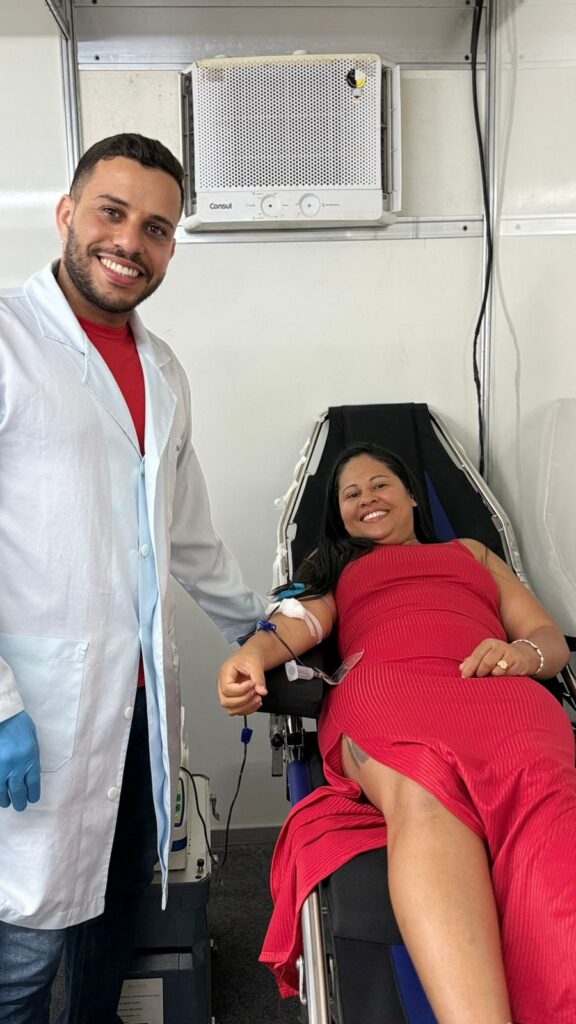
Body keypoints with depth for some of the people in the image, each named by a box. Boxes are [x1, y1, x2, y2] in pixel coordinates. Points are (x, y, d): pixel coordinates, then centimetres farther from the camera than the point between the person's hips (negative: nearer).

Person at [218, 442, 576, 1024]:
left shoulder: (473, 553, 41)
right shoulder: (334, 562, 39)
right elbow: (304, 619, 16)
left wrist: (524, 653, 0)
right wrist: (254, 652, -10)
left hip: (496, 690, 1)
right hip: (382, 689, 0)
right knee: (422, 788, -41)